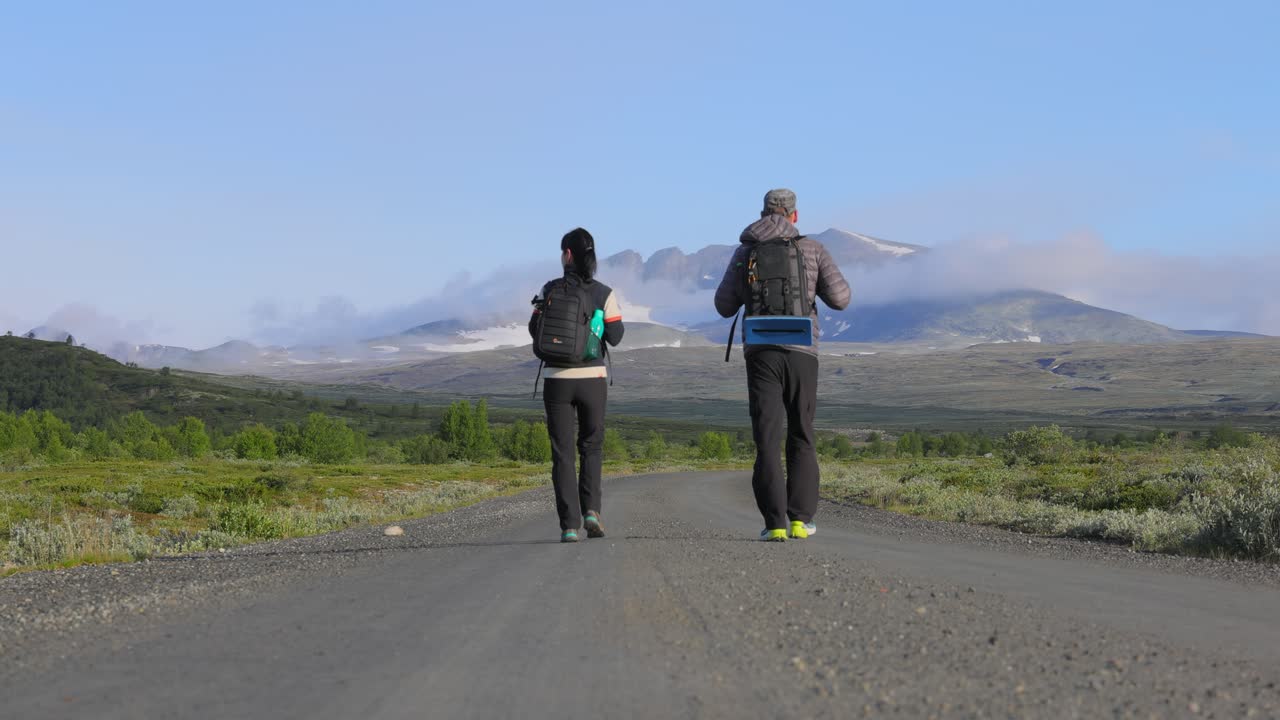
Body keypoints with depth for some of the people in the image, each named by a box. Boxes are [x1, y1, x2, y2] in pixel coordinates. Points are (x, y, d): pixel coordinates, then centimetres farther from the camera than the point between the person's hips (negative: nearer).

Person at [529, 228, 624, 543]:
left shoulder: (550, 289, -4)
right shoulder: (604, 293, -4)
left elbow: (535, 331, 2)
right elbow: (615, 337, -4)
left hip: (558, 379, 0)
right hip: (593, 378, 0)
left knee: (562, 454, 5)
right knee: (591, 447, 17)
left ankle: (569, 525, -3)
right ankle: (591, 509, -3)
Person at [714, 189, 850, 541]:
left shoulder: (745, 251, 6)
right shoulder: (813, 249, 4)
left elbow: (724, 307, 8)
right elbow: (840, 298, 2)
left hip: (761, 352, 0)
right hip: (801, 352, 0)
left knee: (767, 440, 1)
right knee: (801, 438, 13)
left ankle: (775, 523, -8)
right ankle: (800, 519, 6)